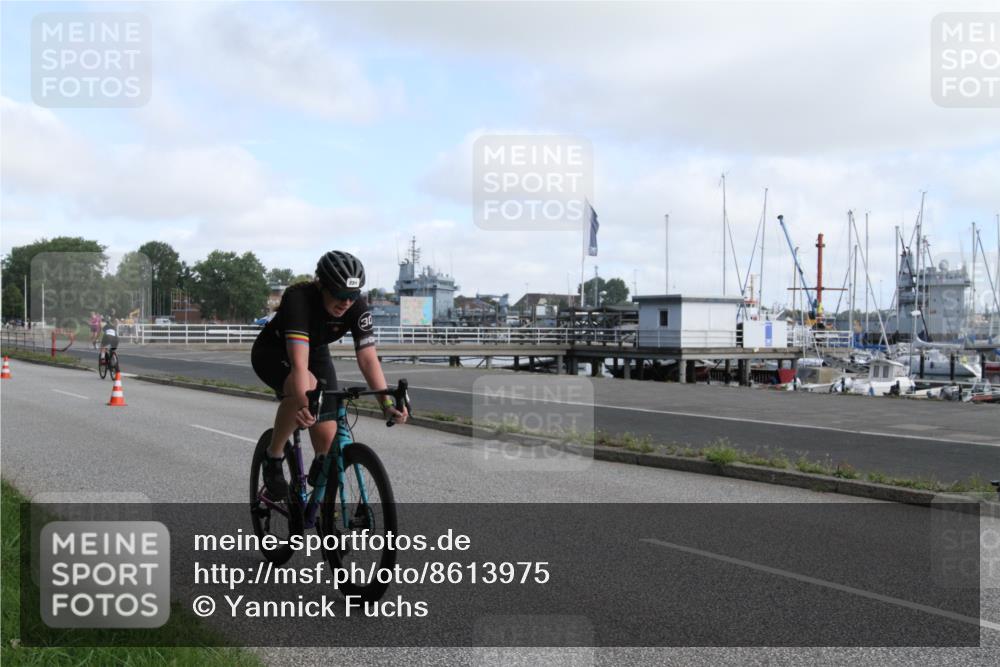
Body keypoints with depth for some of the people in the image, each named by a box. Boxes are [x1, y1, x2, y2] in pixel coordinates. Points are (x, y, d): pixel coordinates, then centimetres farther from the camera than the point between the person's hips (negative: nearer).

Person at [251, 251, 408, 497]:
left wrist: (386, 402, -43)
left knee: (327, 436, -7)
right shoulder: (299, 298, -37)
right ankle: (273, 457, -16)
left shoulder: (357, 307, -24)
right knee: (307, 388, -37)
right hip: (272, 352, -4)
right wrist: (303, 405, -62)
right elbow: (299, 362, -48)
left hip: (317, 352, 5)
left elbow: (368, 358, -29)